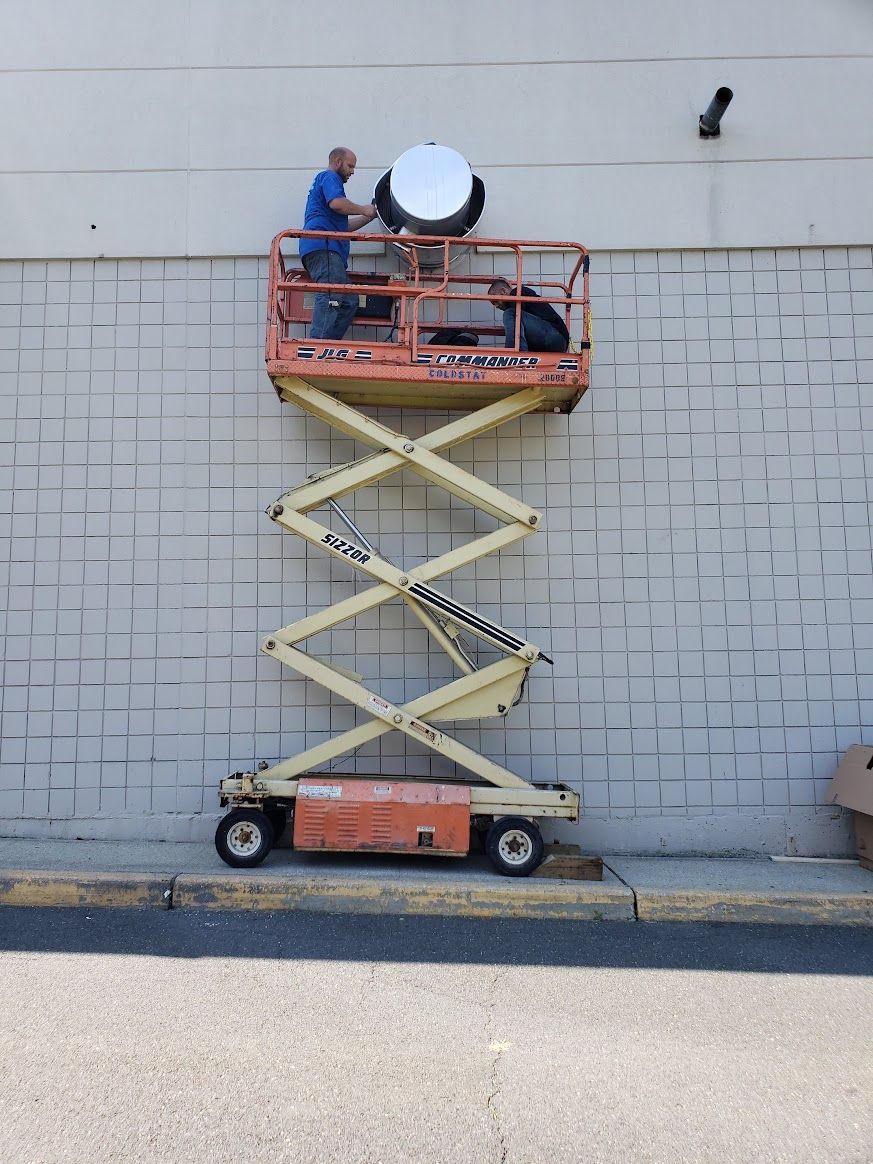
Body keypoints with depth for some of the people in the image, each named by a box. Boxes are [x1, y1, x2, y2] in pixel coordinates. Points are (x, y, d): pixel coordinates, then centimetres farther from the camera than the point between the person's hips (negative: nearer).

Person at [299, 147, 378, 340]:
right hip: (323, 246, -10)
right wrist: (364, 210, 2)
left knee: (348, 301, -3)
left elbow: (343, 226, 38)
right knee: (333, 297, -23)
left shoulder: (322, 180, 41)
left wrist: (370, 216, 33)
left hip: (325, 250, 10)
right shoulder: (329, 176, 10)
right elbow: (337, 203, -12)